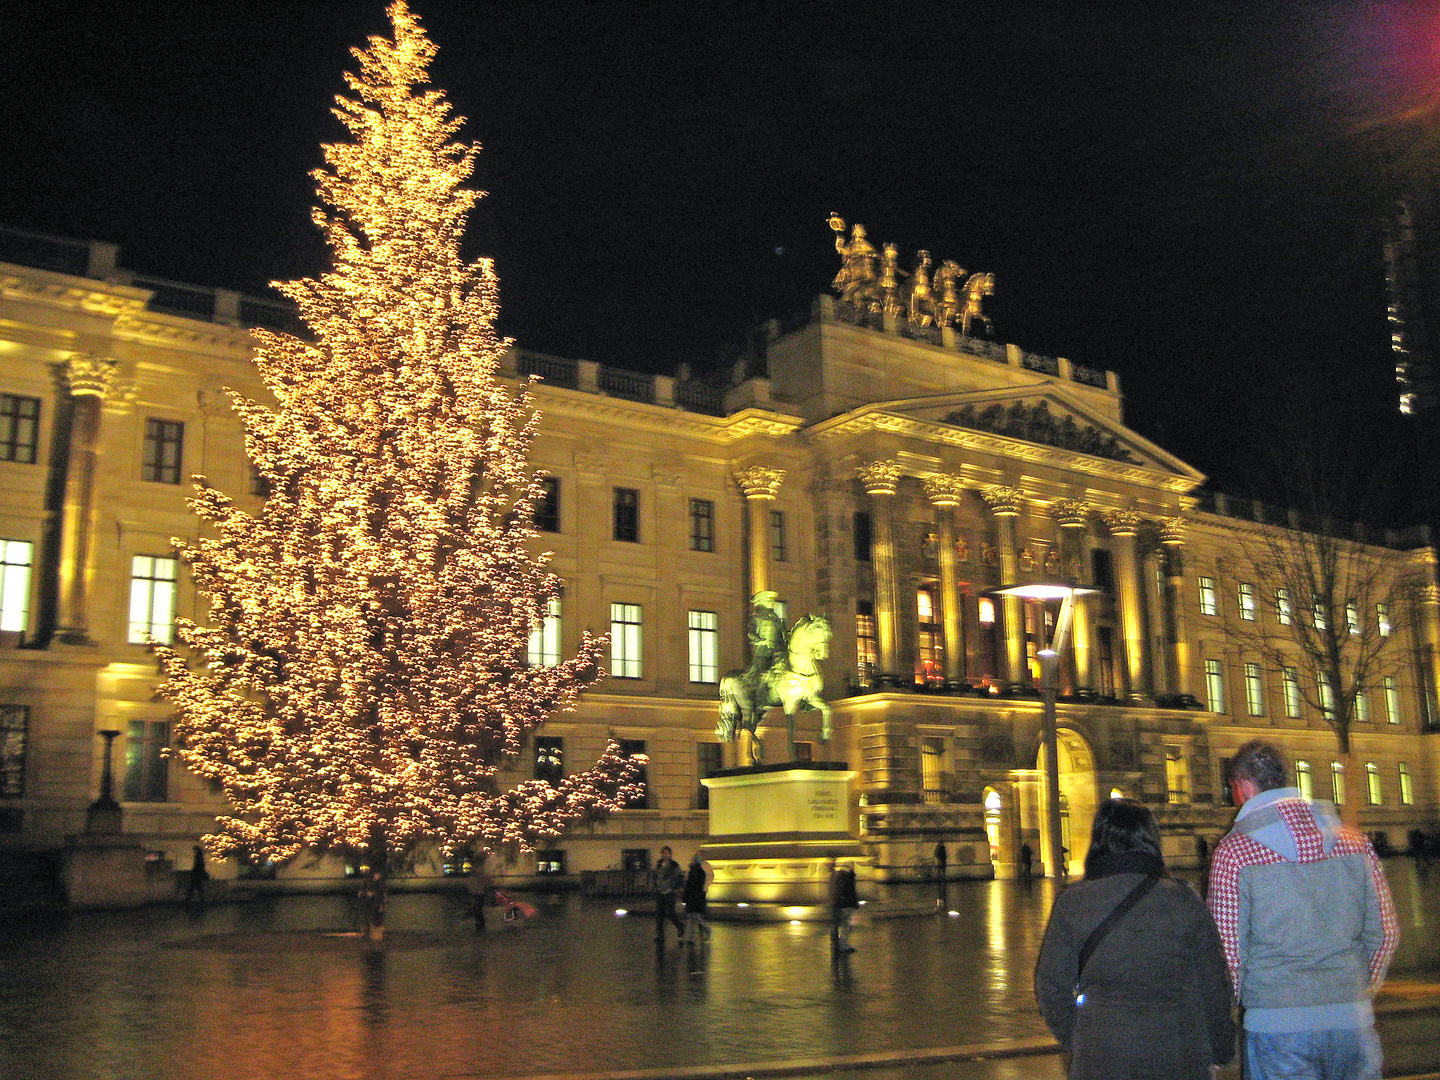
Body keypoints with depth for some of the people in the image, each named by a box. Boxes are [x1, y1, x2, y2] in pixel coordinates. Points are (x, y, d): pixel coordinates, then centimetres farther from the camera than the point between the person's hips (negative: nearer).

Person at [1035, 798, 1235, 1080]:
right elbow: (1213, 984, 5)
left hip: (1101, 1057, 0)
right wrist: (1222, 1049, 20)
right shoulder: (1184, 901, -1)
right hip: (1179, 1056, 1)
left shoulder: (1072, 903, -2)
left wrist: (1075, 1043, 17)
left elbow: (1051, 985, 2)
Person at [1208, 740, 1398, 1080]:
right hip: (1353, 1020, 3)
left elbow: (1229, 948, -8)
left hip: (1277, 1023, -3)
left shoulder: (1232, 852, -8)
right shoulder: (1352, 841, 4)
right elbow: (1386, 934, 7)